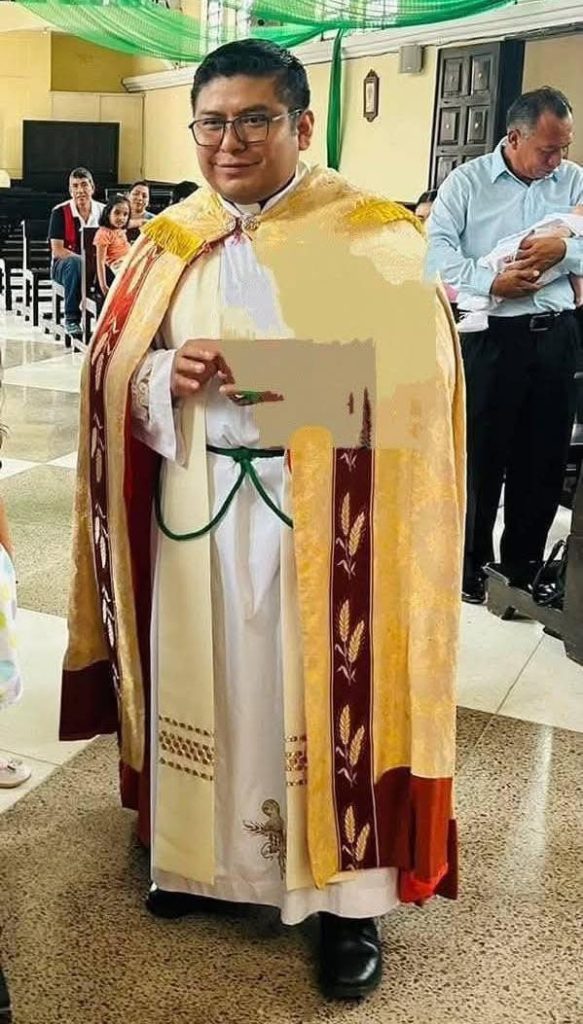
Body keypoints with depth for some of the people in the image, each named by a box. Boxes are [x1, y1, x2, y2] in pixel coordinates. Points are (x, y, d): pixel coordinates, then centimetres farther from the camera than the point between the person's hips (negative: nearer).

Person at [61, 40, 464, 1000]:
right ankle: (202, 851, 33)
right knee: (205, 678, 12)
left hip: (325, 514, -3)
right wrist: (169, 377, -14)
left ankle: (349, 893, 18)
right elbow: (113, 372, 8)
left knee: (327, 689, 1)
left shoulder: (372, 237, -3)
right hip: (196, 507, 4)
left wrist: (316, 386, -26)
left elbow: (417, 380, -8)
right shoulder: (169, 243, 8)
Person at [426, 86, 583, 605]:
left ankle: (524, 566, 25)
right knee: (481, 454, 4)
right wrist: (490, 281, -21)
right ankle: (470, 562, 20)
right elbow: (437, 247, -10)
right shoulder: (467, 181, -1)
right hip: (491, 335, -3)